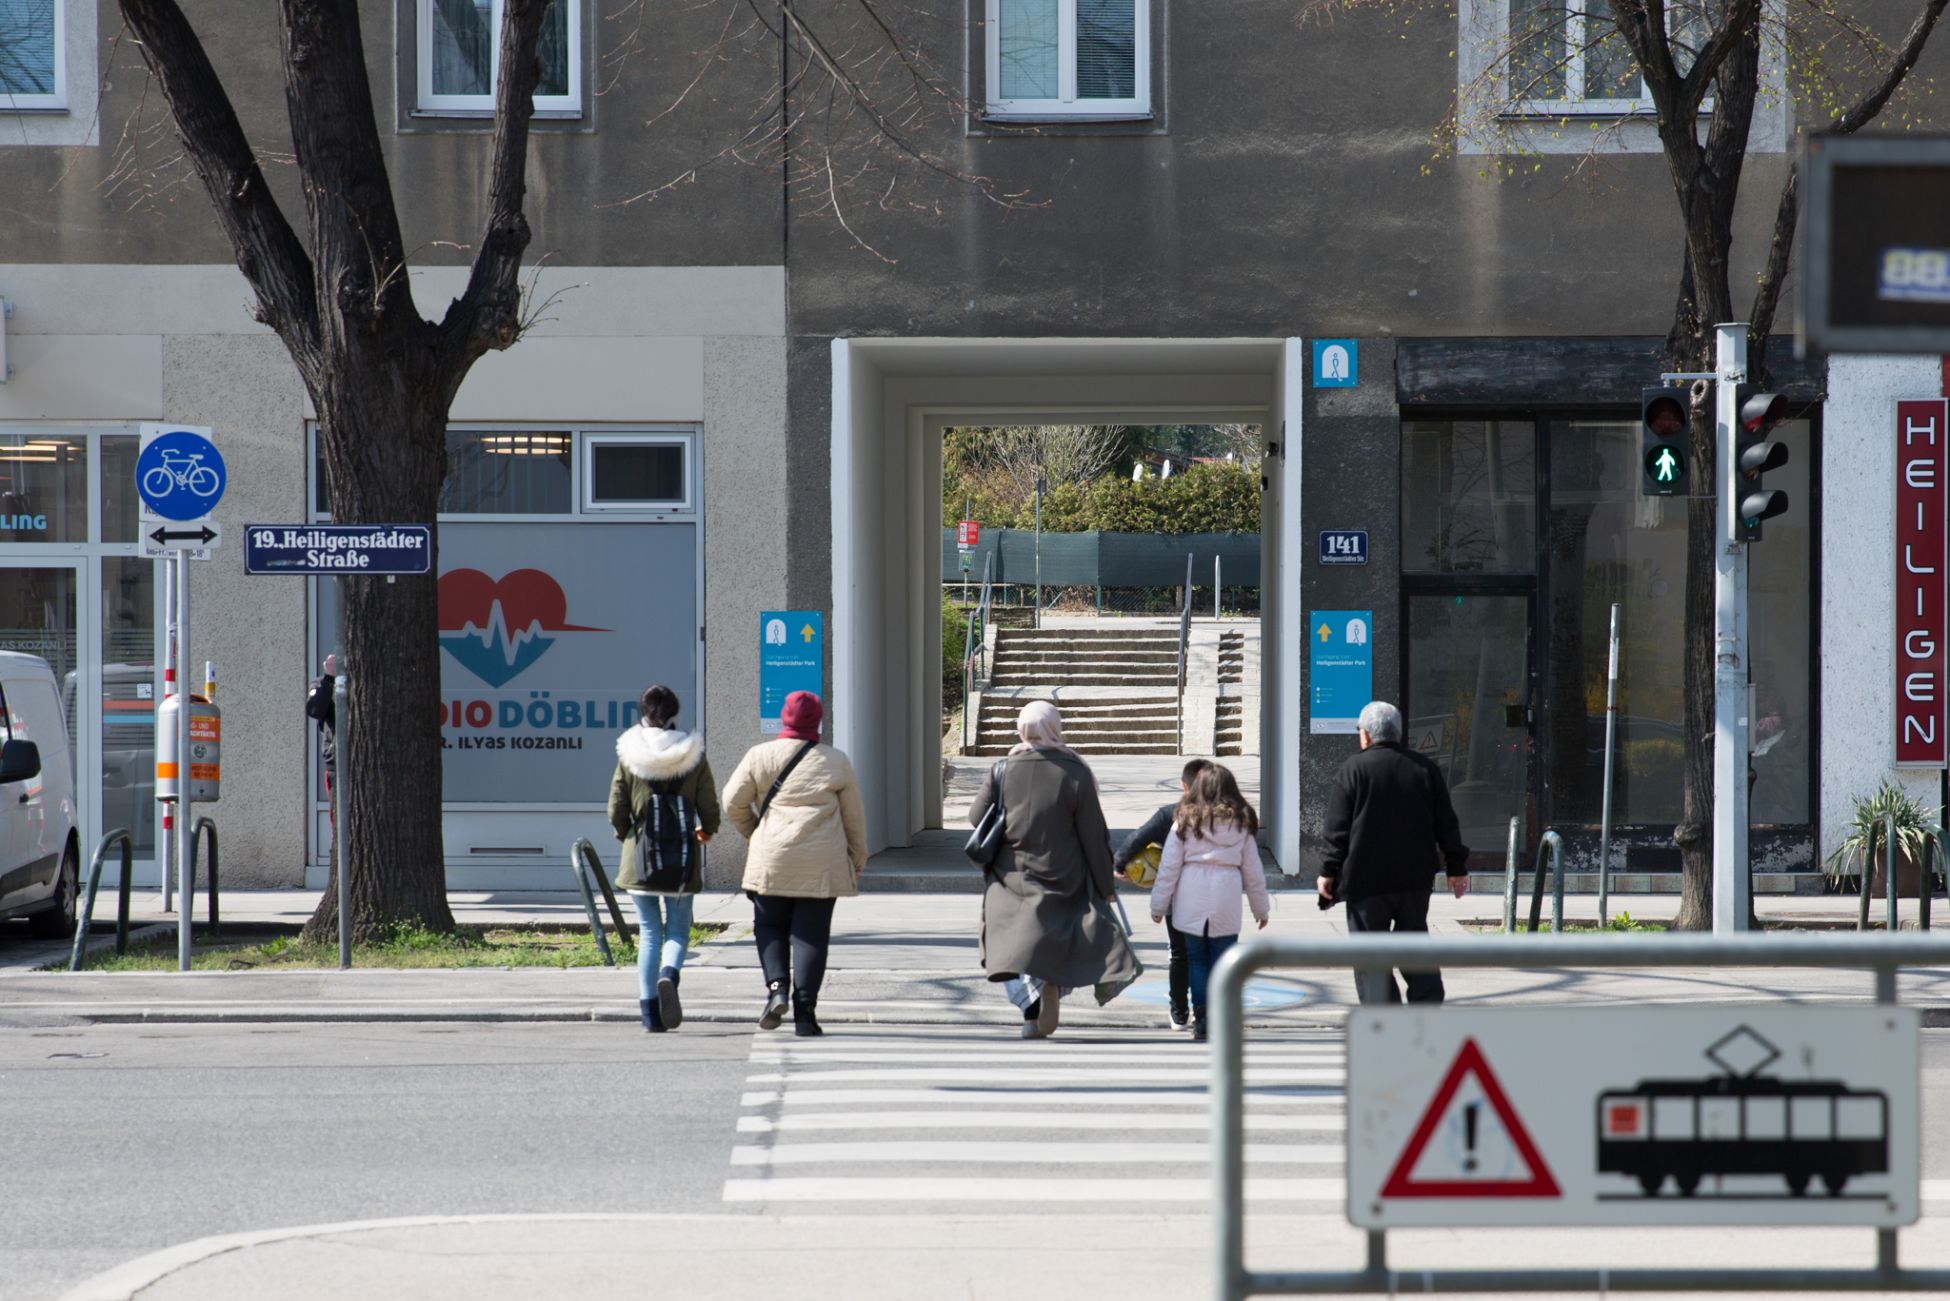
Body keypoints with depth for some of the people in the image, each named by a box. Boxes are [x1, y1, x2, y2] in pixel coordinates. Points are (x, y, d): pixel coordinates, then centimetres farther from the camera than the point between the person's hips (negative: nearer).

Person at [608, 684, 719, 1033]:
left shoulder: (629, 757, -3)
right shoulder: (693, 756, -3)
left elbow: (616, 814, -2)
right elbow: (709, 810, -3)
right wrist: (705, 831, 19)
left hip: (640, 858, 1)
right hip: (683, 858, -1)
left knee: (649, 932, 9)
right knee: (678, 929, 9)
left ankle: (649, 1010, 2)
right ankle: (669, 975, -23)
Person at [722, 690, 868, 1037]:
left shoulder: (760, 756, 2)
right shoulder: (835, 762, 4)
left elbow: (733, 803, 3)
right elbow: (854, 817, 10)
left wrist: (754, 833, 20)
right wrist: (858, 861, 21)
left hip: (772, 861, 0)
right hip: (822, 863, 0)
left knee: (769, 926, 15)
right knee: (811, 934, 3)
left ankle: (777, 985, -8)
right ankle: (804, 1011, -3)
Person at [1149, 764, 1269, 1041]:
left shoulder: (1186, 820, 1)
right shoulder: (1242, 823, 5)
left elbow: (1169, 867, 1)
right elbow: (1253, 872, 9)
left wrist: (1158, 905, 9)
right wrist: (1262, 909, 20)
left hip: (1191, 902, 0)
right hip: (1226, 904, 0)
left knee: (1197, 959, 9)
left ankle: (1200, 1020, 7)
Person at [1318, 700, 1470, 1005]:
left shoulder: (1353, 769, -8)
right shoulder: (1425, 768, 5)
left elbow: (1338, 828, -8)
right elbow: (1446, 823, 8)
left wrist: (1328, 872, -1)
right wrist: (1456, 868, 16)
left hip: (1366, 879, -4)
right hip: (1416, 877, 4)